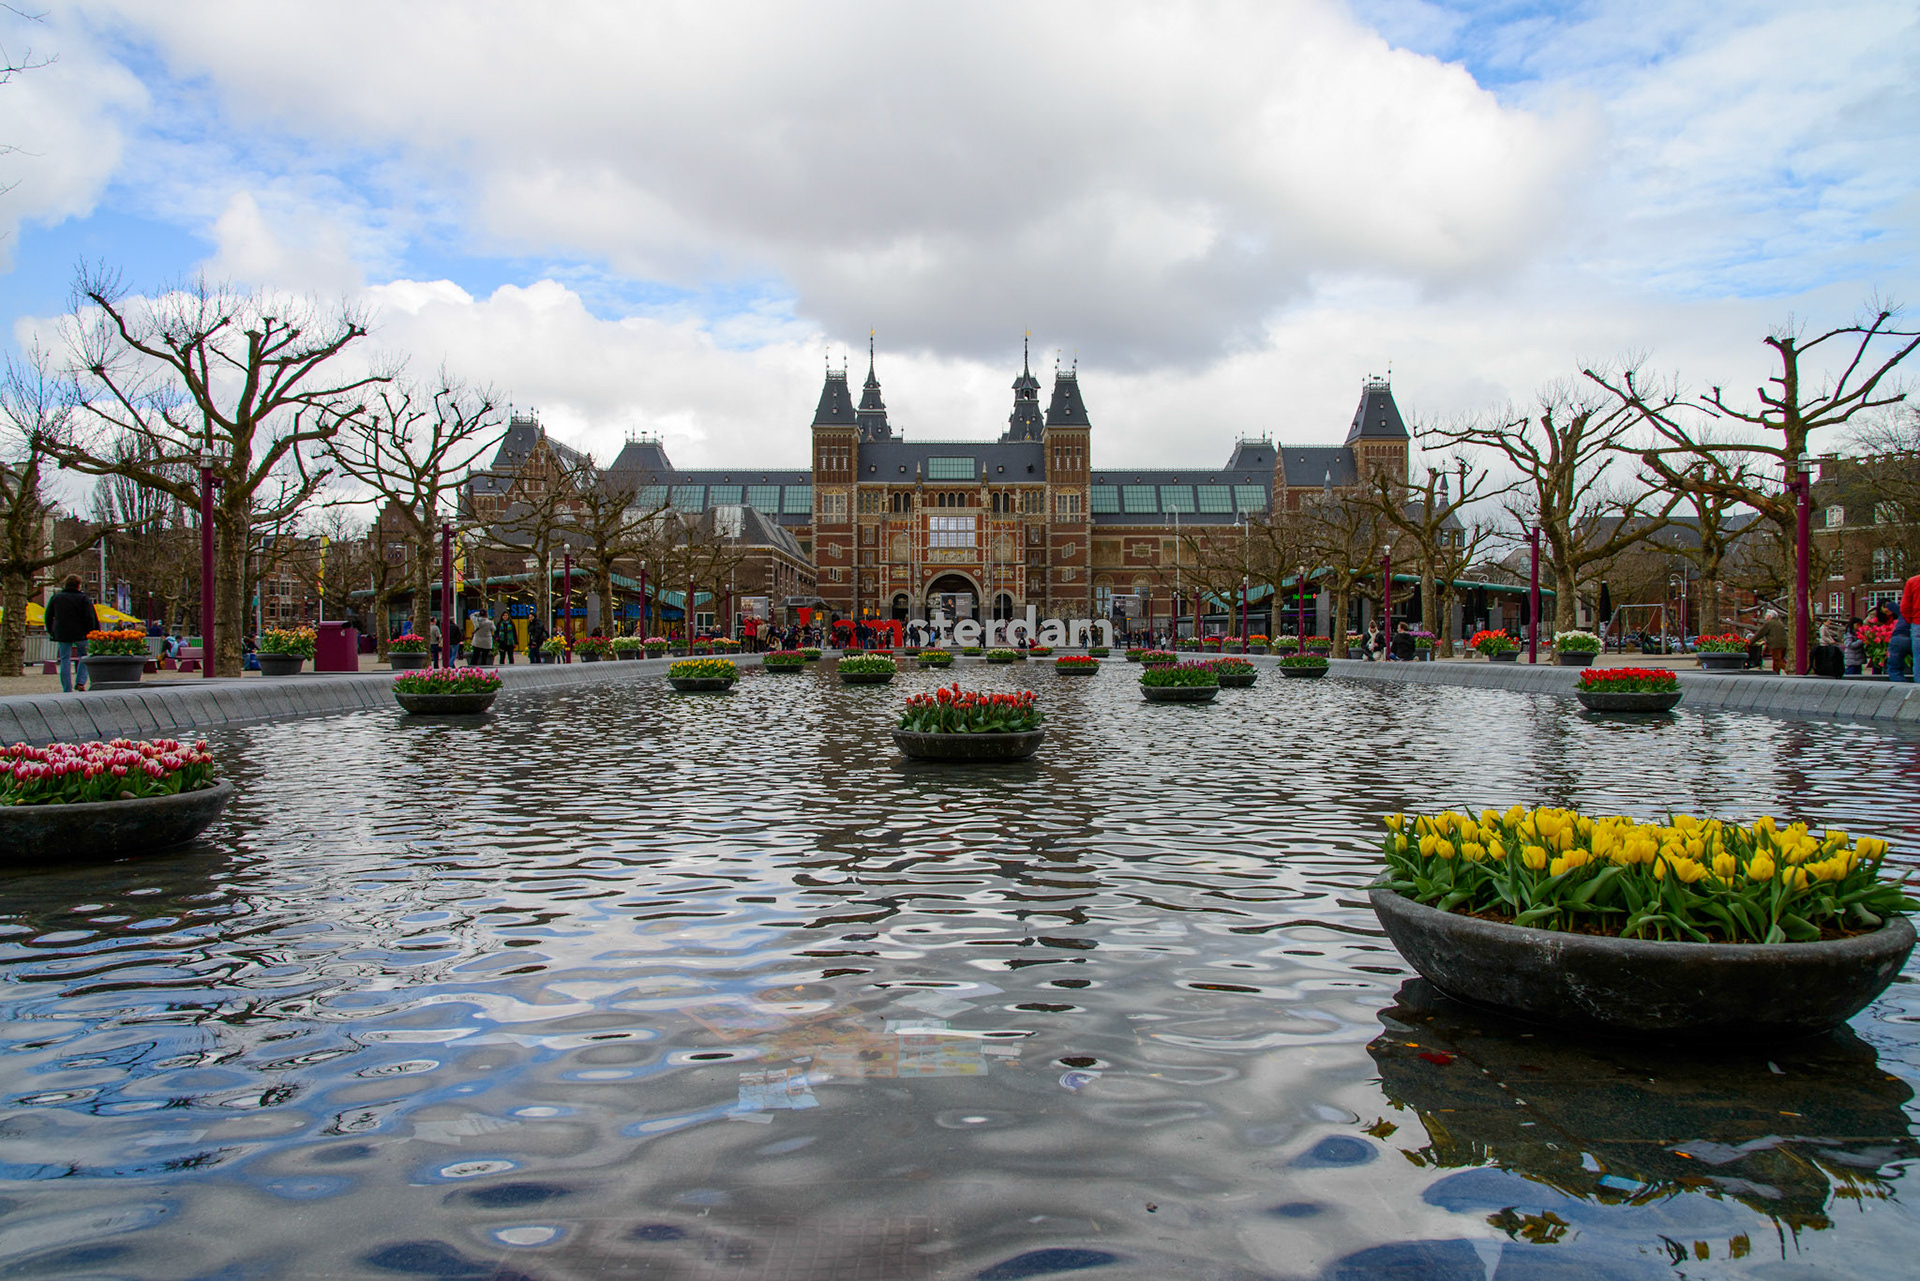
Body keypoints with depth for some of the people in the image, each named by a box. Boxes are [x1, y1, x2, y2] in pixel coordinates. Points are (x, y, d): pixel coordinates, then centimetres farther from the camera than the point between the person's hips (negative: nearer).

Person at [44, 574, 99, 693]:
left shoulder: (55, 598, 8)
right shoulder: (83, 598, -5)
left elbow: (48, 617, 12)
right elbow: (90, 617, -10)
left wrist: (51, 632, 19)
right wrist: (92, 633, -3)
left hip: (61, 634, 3)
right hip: (80, 634, -3)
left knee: (65, 660, 5)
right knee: (84, 656, 15)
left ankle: (67, 689, 3)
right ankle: (80, 682, 0)